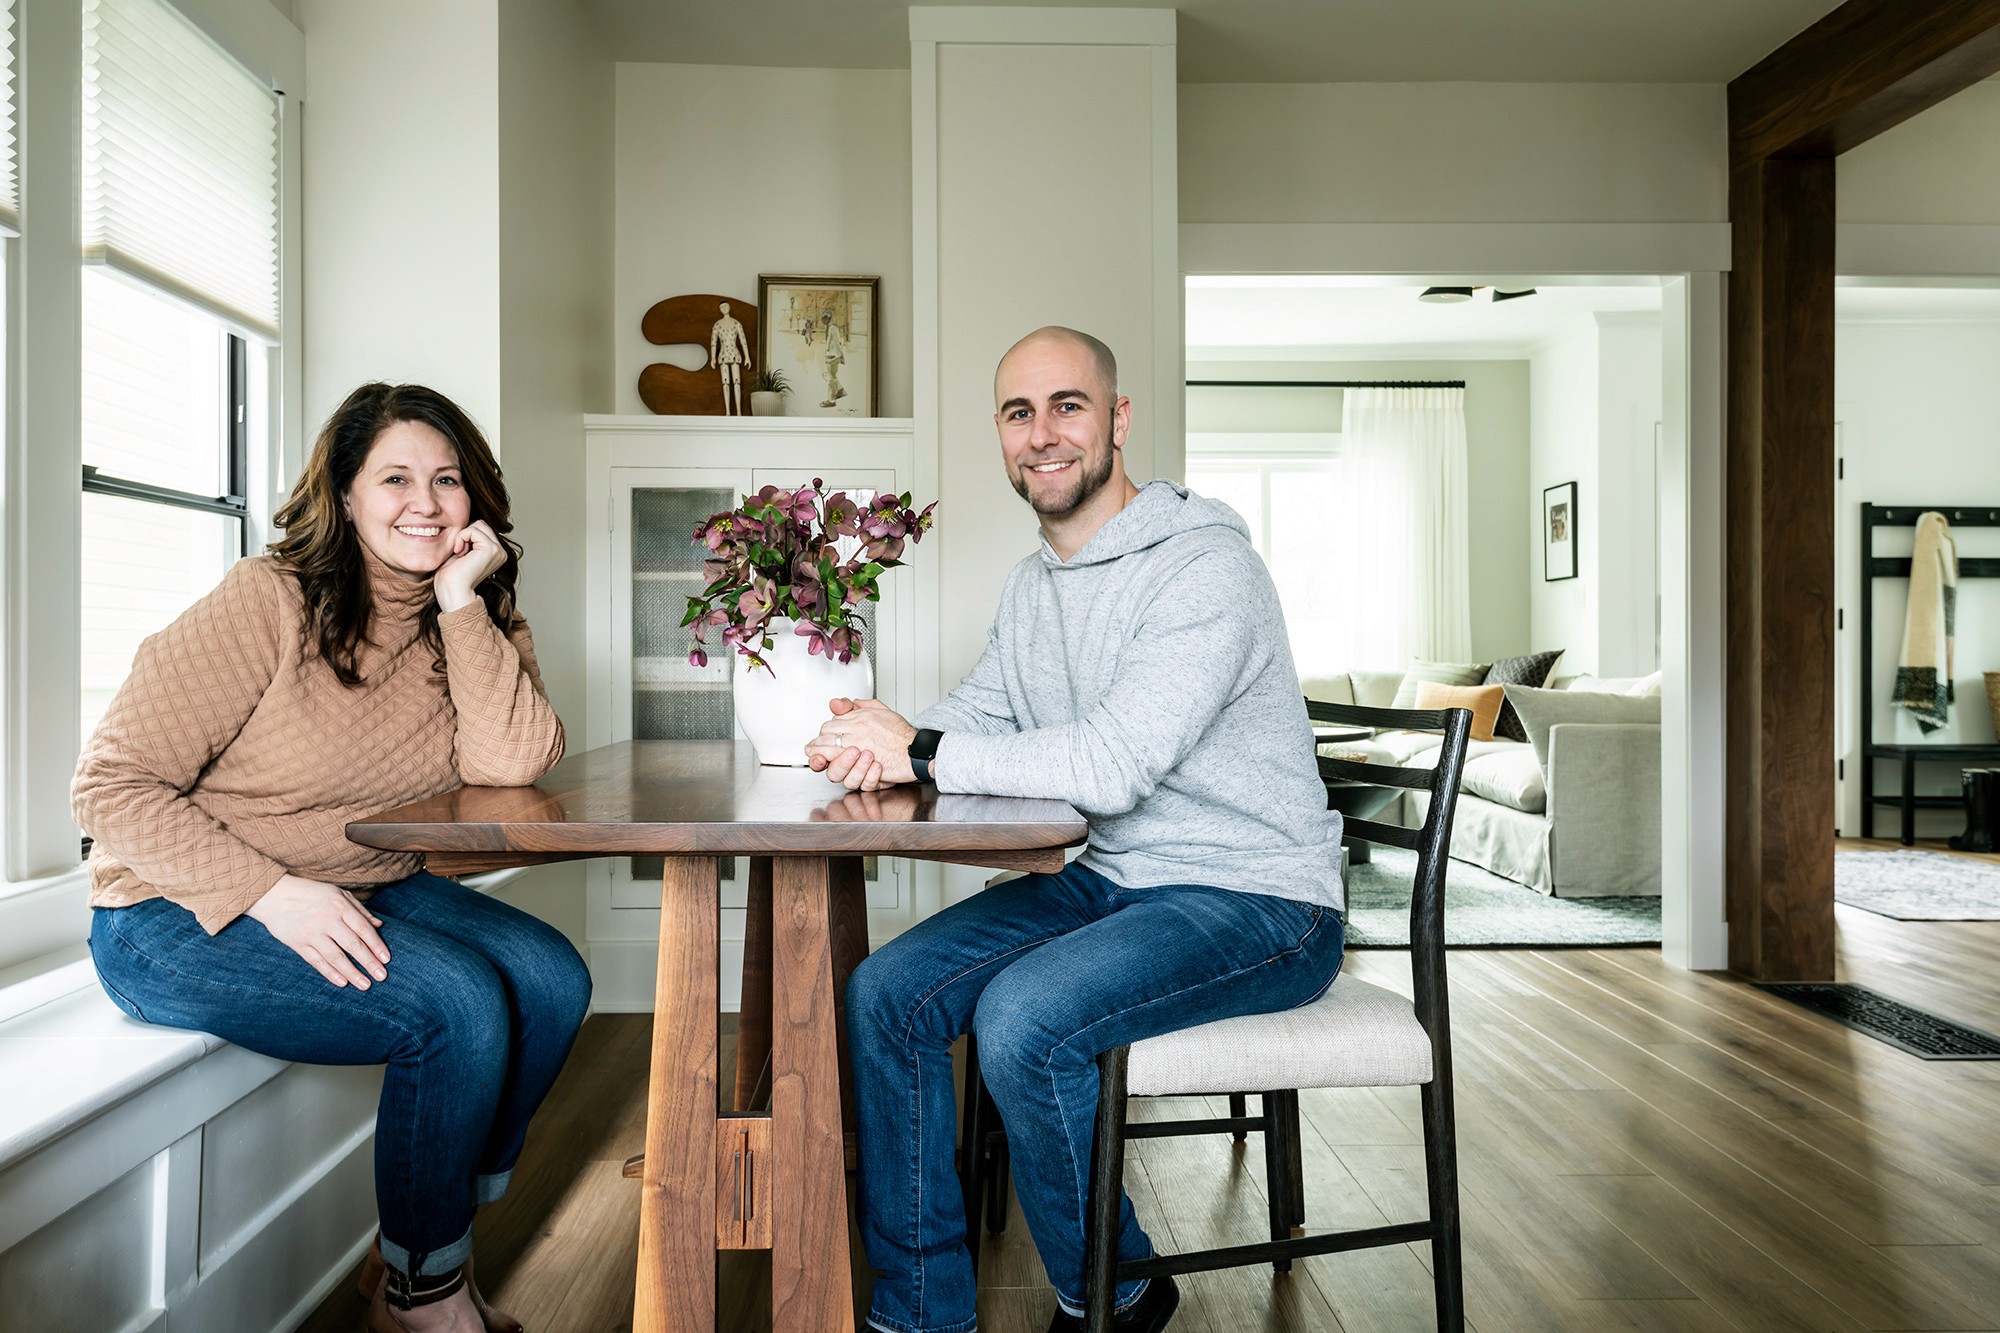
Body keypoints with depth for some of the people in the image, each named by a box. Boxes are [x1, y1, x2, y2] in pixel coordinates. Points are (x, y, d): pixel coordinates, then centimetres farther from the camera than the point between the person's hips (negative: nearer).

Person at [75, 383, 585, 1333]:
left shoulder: (471, 625, 2)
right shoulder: (270, 602, -14)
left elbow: (511, 765, -17)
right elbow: (111, 786, -15)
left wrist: (462, 604, -19)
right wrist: (270, 893, -27)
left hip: (362, 892, 6)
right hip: (180, 918, -6)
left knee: (550, 978, -14)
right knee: (459, 1003, -25)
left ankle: (430, 1251, 6)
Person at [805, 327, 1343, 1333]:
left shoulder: (1205, 569, -18)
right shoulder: (1032, 585, 11)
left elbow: (1112, 766, -28)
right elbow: (974, 719, 11)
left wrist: (917, 753, -21)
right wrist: (883, 741, -13)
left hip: (1258, 902, -8)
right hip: (1110, 879, 8)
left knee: (1022, 1016, -28)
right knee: (886, 994, -4)